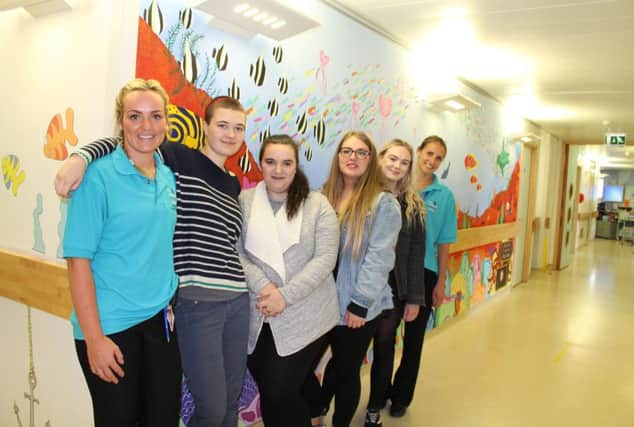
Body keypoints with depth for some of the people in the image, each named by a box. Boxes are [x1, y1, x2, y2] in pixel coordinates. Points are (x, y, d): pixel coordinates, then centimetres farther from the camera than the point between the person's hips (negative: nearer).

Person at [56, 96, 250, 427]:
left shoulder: (233, 185, 16)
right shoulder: (179, 158, -3)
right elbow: (118, 145, -7)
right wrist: (81, 156, -25)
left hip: (238, 300, 7)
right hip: (195, 302, -6)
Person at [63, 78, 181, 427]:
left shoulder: (168, 175, 4)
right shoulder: (99, 176, -13)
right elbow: (78, 260, -14)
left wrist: (168, 304, 12)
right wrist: (94, 337, -15)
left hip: (160, 321, 5)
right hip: (110, 326, -5)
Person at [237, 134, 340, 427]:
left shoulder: (317, 205, -3)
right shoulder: (243, 201, 1)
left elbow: (325, 258, -9)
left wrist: (286, 295, -17)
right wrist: (261, 286, -17)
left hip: (304, 318, -2)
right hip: (258, 318, 3)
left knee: (280, 394, -2)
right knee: (268, 392, 14)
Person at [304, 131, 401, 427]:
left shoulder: (384, 203, -8)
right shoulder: (323, 197, 7)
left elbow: (379, 257, -14)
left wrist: (360, 303, -16)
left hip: (356, 308, -4)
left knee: (346, 371, 13)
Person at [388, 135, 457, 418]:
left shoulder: (444, 196, -3)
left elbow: (444, 243, -1)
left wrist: (440, 282, -1)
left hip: (424, 273, 0)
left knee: (414, 337, 13)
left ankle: (401, 397, 33)